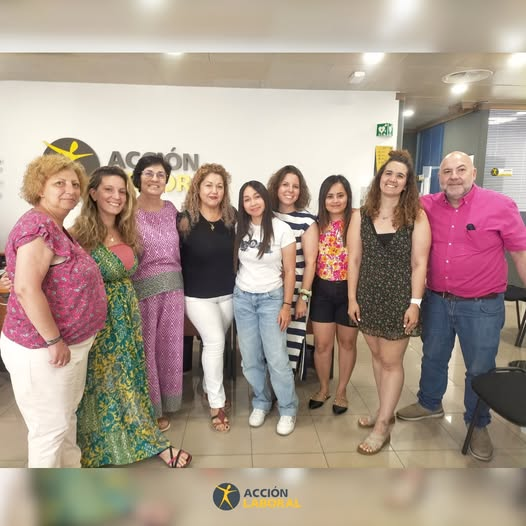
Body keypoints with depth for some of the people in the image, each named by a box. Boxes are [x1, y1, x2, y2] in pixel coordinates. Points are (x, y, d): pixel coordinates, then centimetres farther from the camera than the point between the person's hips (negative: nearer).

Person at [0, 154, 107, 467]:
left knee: (67, 416, 24)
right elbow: (27, 289, -29)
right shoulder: (38, 225, -20)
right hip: (42, 349, -10)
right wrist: (54, 341, -23)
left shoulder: (56, 228, 11)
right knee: (50, 427, 7)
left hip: (70, 344, 10)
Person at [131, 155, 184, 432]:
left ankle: (164, 404, 32)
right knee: (145, 348, 6)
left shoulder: (171, 209, 9)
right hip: (141, 287, -5)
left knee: (169, 347, 14)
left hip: (173, 286, 5)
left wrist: (178, 280, 13)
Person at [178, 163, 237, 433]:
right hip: (197, 295, -3)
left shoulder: (231, 217, -2)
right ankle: (217, 405, 5)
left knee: (213, 343, 15)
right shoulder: (185, 219, -11)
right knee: (215, 342, -10)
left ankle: (208, 388, 38)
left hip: (227, 292, 4)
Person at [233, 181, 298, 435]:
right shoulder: (240, 229, 1)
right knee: (250, 359, 8)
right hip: (242, 298, 3)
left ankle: (288, 410, 16)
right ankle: (261, 403, 29)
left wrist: (286, 305, -9)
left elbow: (290, 271, -6)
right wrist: (237, 293, 5)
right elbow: (234, 262, 10)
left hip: (271, 298, -3)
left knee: (277, 358, -4)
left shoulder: (282, 229, -8)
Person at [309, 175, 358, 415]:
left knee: (347, 343, 15)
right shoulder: (317, 225, 1)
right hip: (322, 290, 3)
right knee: (322, 344, 10)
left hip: (349, 290, -2)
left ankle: (341, 390, 35)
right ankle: (323, 388, 33)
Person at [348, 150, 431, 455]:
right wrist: (352, 298, -1)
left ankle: (383, 427, 19)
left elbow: (419, 264, -7)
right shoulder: (361, 215, 1)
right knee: (377, 356, 16)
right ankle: (386, 412, 36)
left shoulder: (416, 216, -6)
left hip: (399, 298, -3)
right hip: (369, 297, 4)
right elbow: (354, 259, 1)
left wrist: (415, 303, -11)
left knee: (392, 361, 5)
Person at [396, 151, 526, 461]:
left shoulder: (500, 206, -10)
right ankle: (430, 404, 46)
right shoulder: (426, 207, -3)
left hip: (482, 306, -3)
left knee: (479, 369, 12)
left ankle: (478, 425, 35)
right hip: (436, 301, 3)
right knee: (433, 357, 21)